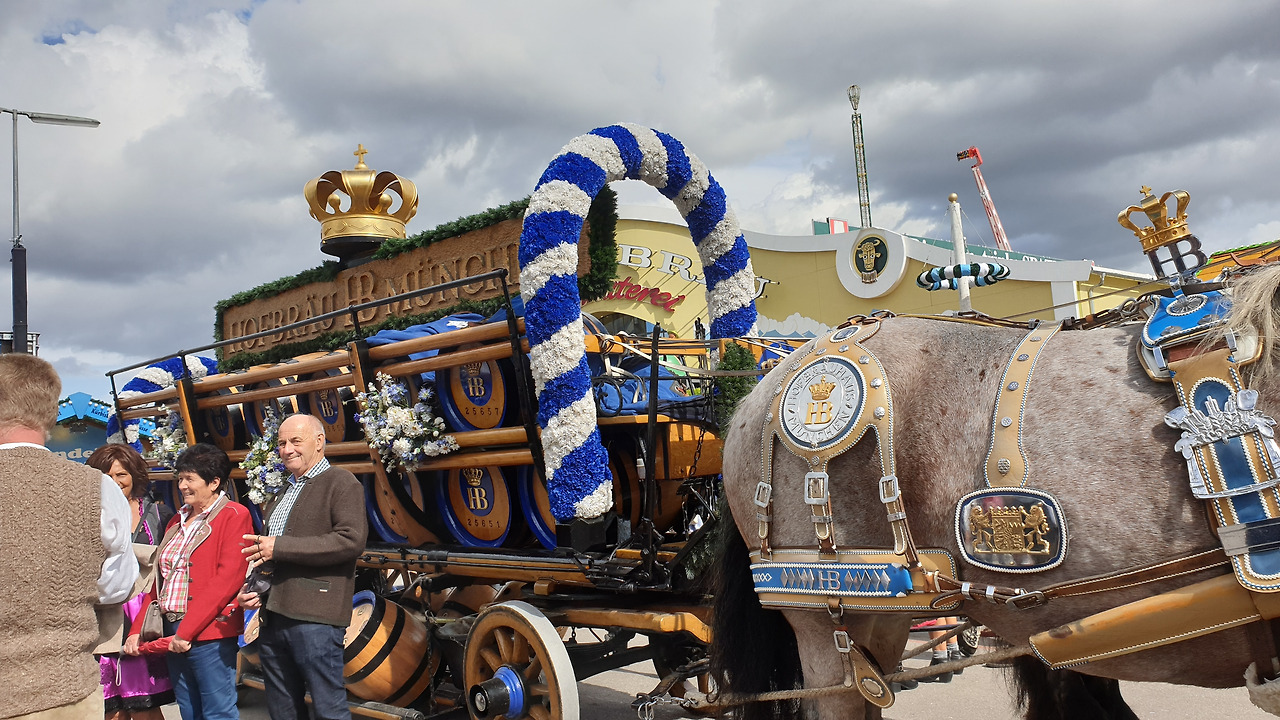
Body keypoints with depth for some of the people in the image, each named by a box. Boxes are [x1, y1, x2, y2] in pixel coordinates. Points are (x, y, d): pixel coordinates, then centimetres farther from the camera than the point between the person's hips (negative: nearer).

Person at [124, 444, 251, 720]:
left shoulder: (234, 516, -5)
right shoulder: (178, 521, 18)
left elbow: (227, 579, -15)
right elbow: (160, 581, 16)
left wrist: (187, 630, -18)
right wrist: (137, 631, 5)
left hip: (209, 633, -7)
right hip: (173, 634, 7)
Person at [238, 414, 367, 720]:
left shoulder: (341, 483, -4)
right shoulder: (279, 495, 22)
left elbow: (351, 540, -18)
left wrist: (280, 546, -16)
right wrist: (254, 589, 11)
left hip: (314, 618, -8)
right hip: (272, 617, 8)